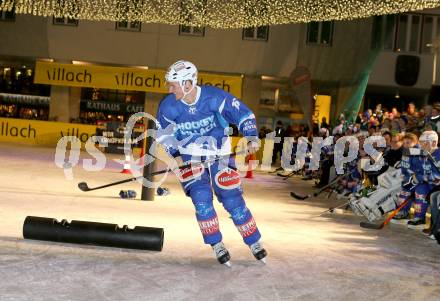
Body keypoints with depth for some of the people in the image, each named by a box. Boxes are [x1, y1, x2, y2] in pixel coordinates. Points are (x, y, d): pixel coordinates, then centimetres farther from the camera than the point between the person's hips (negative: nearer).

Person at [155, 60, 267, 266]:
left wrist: (252, 137, -26)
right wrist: (174, 153, -12)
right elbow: (164, 134, 1)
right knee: (201, 199, -14)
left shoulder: (214, 97, -21)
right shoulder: (168, 106, -15)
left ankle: (254, 242, 14)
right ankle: (216, 244, 5)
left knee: (232, 199, -4)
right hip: (190, 155, 2)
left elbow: (243, 113, -13)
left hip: (218, 151, -1)